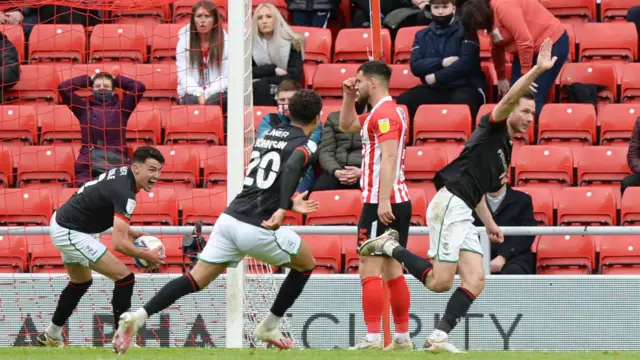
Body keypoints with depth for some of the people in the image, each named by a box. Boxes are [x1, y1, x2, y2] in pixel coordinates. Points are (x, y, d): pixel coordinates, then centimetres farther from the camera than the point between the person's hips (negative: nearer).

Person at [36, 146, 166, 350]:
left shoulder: (122, 174, 2)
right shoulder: (125, 192, -26)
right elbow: (119, 243, -31)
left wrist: (134, 234, 6)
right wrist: (146, 255, -17)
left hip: (61, 222, 10)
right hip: (71, 233, -10)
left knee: (81, 282, 31)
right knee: (124, 277, -11)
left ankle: (51, 337, 44)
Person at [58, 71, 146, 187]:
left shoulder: (120, 107, 12)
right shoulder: (85, 107, 13)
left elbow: (139, 87, 5)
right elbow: (63, 87, 8)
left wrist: (117, 80, 16)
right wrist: (88, 80, 15)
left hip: (117, 166, 0)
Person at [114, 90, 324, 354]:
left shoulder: (266, 136, 21)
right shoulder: (305, 145, -3)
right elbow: (290, 169, -26)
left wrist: (288, 204, 38)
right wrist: (283, 210, -36)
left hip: (230, 219, 6)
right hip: (258, 228, -6)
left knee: (197, 279, 5)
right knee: (306, 265, 19)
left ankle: (138, 316, -13)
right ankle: (268, 328, 23)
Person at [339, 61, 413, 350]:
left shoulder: (383, 113, -13)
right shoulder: (388, 112, 19)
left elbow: (389, 157, -24)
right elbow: (347, 125, 34)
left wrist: (383, 201, -30)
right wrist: (348, 97, 19)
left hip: (381, 204, -10)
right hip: (399, 202, 10)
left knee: (369, 270, -11)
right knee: (392, 271, 13)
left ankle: (373, 339, -15)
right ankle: (402, 337, 15)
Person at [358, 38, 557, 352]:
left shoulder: (505, 150, 25)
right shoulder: (492, 130, 0)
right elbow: (510, 98, -20)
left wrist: (490, 224, 25)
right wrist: (538, 70, -28)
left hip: (463, 215, 9)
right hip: (450, 205, -9)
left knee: (476, 280, -4)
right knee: (440, 282, -13)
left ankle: (439, 337, -7)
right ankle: (391, 246, 6)